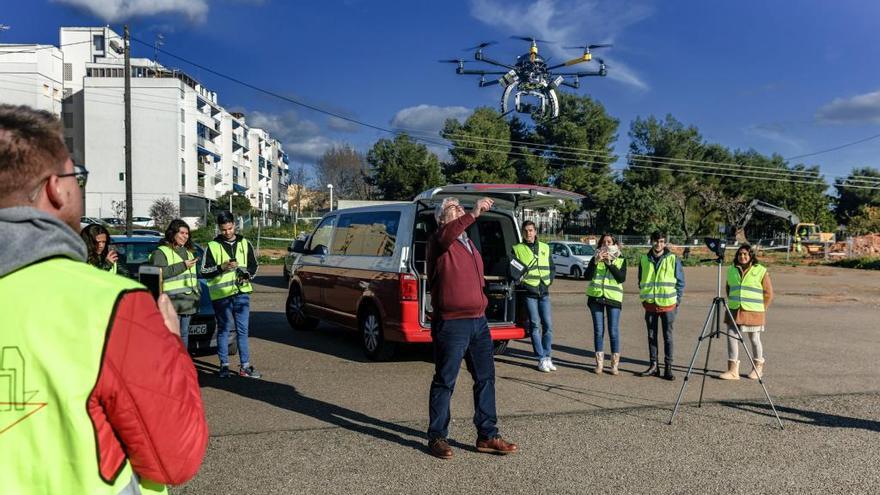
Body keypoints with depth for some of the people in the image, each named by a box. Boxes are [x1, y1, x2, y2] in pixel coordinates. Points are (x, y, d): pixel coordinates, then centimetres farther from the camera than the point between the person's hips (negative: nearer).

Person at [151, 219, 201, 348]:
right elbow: (158, 272, -18)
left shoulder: (189, 252, 23)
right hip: (172, 302, -7)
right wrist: (182, 266, -17)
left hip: (188, 302, 7)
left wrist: (198, 292, 19)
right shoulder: (161, 252, -2)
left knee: (184, 333, 13)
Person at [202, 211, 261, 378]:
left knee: (243, 330, 2)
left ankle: (245, 366, 6)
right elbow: (204, 271, 1)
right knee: (223, 329, 4)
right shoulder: (212, 246, 3)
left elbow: (254, 266, 16)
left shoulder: (245, 243, 11)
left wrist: (246, 274, -5)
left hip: (242, 292, 2)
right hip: (221, 295, -2)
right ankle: (224, 365, 13)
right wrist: (221, 267, -15)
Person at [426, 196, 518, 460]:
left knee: (486, 378, 10)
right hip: (451, 324, -8)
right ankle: (437, 438, 14)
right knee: (444, 381, 1)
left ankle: (487, 435, 21)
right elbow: (446, 236, -31)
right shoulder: (439, 242, -5)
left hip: (478, 321, 8)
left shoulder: (470, 244, 20)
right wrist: (473, 214, -39)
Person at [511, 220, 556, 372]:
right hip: (529, 292, -4)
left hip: (544, 292, 4)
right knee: (535, 325, -4)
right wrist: (522, 284, -10)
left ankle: (547, 357, 13)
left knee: (548, 325, 2)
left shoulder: (545, 247, 14)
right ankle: (541, 359, 1)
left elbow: (552, 268, 20)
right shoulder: (517, 249, 2)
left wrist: (549, 281, 7)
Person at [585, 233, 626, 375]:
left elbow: (622, 278, -9)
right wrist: (596, 261, -15)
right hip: (596, 296, 2)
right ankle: (599, 363, 12)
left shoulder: (621, 260, 7)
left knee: (613, 331, -2)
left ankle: (615, 364, 6)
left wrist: (610, 263, -15)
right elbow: (588, 276, -4)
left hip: (613, 298, -1)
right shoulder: (595, 258, 10)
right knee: (598, 330, 5)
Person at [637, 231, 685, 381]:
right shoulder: (644, 259, 6)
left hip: (668, 304, -3)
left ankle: (668, 368, 8)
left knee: (668, 337, 2)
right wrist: (644, 297, 7)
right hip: (650, 305, 3)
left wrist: (677, 301, -4)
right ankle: (653, 366, 18)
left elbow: (680, 282, 1)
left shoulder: (673, 259, -2)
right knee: (651, 336, 9)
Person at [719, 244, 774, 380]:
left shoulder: (761, 271, -3)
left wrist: (762, 309, -2)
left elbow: (768, 293, 0)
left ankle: (758, 368, 25)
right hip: (734, 311, 4)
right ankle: (733, 370, -2)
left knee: (754, 339, 7)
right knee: (731, 336, -4)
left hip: (753, 312, -4)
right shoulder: (731, 270, 10)